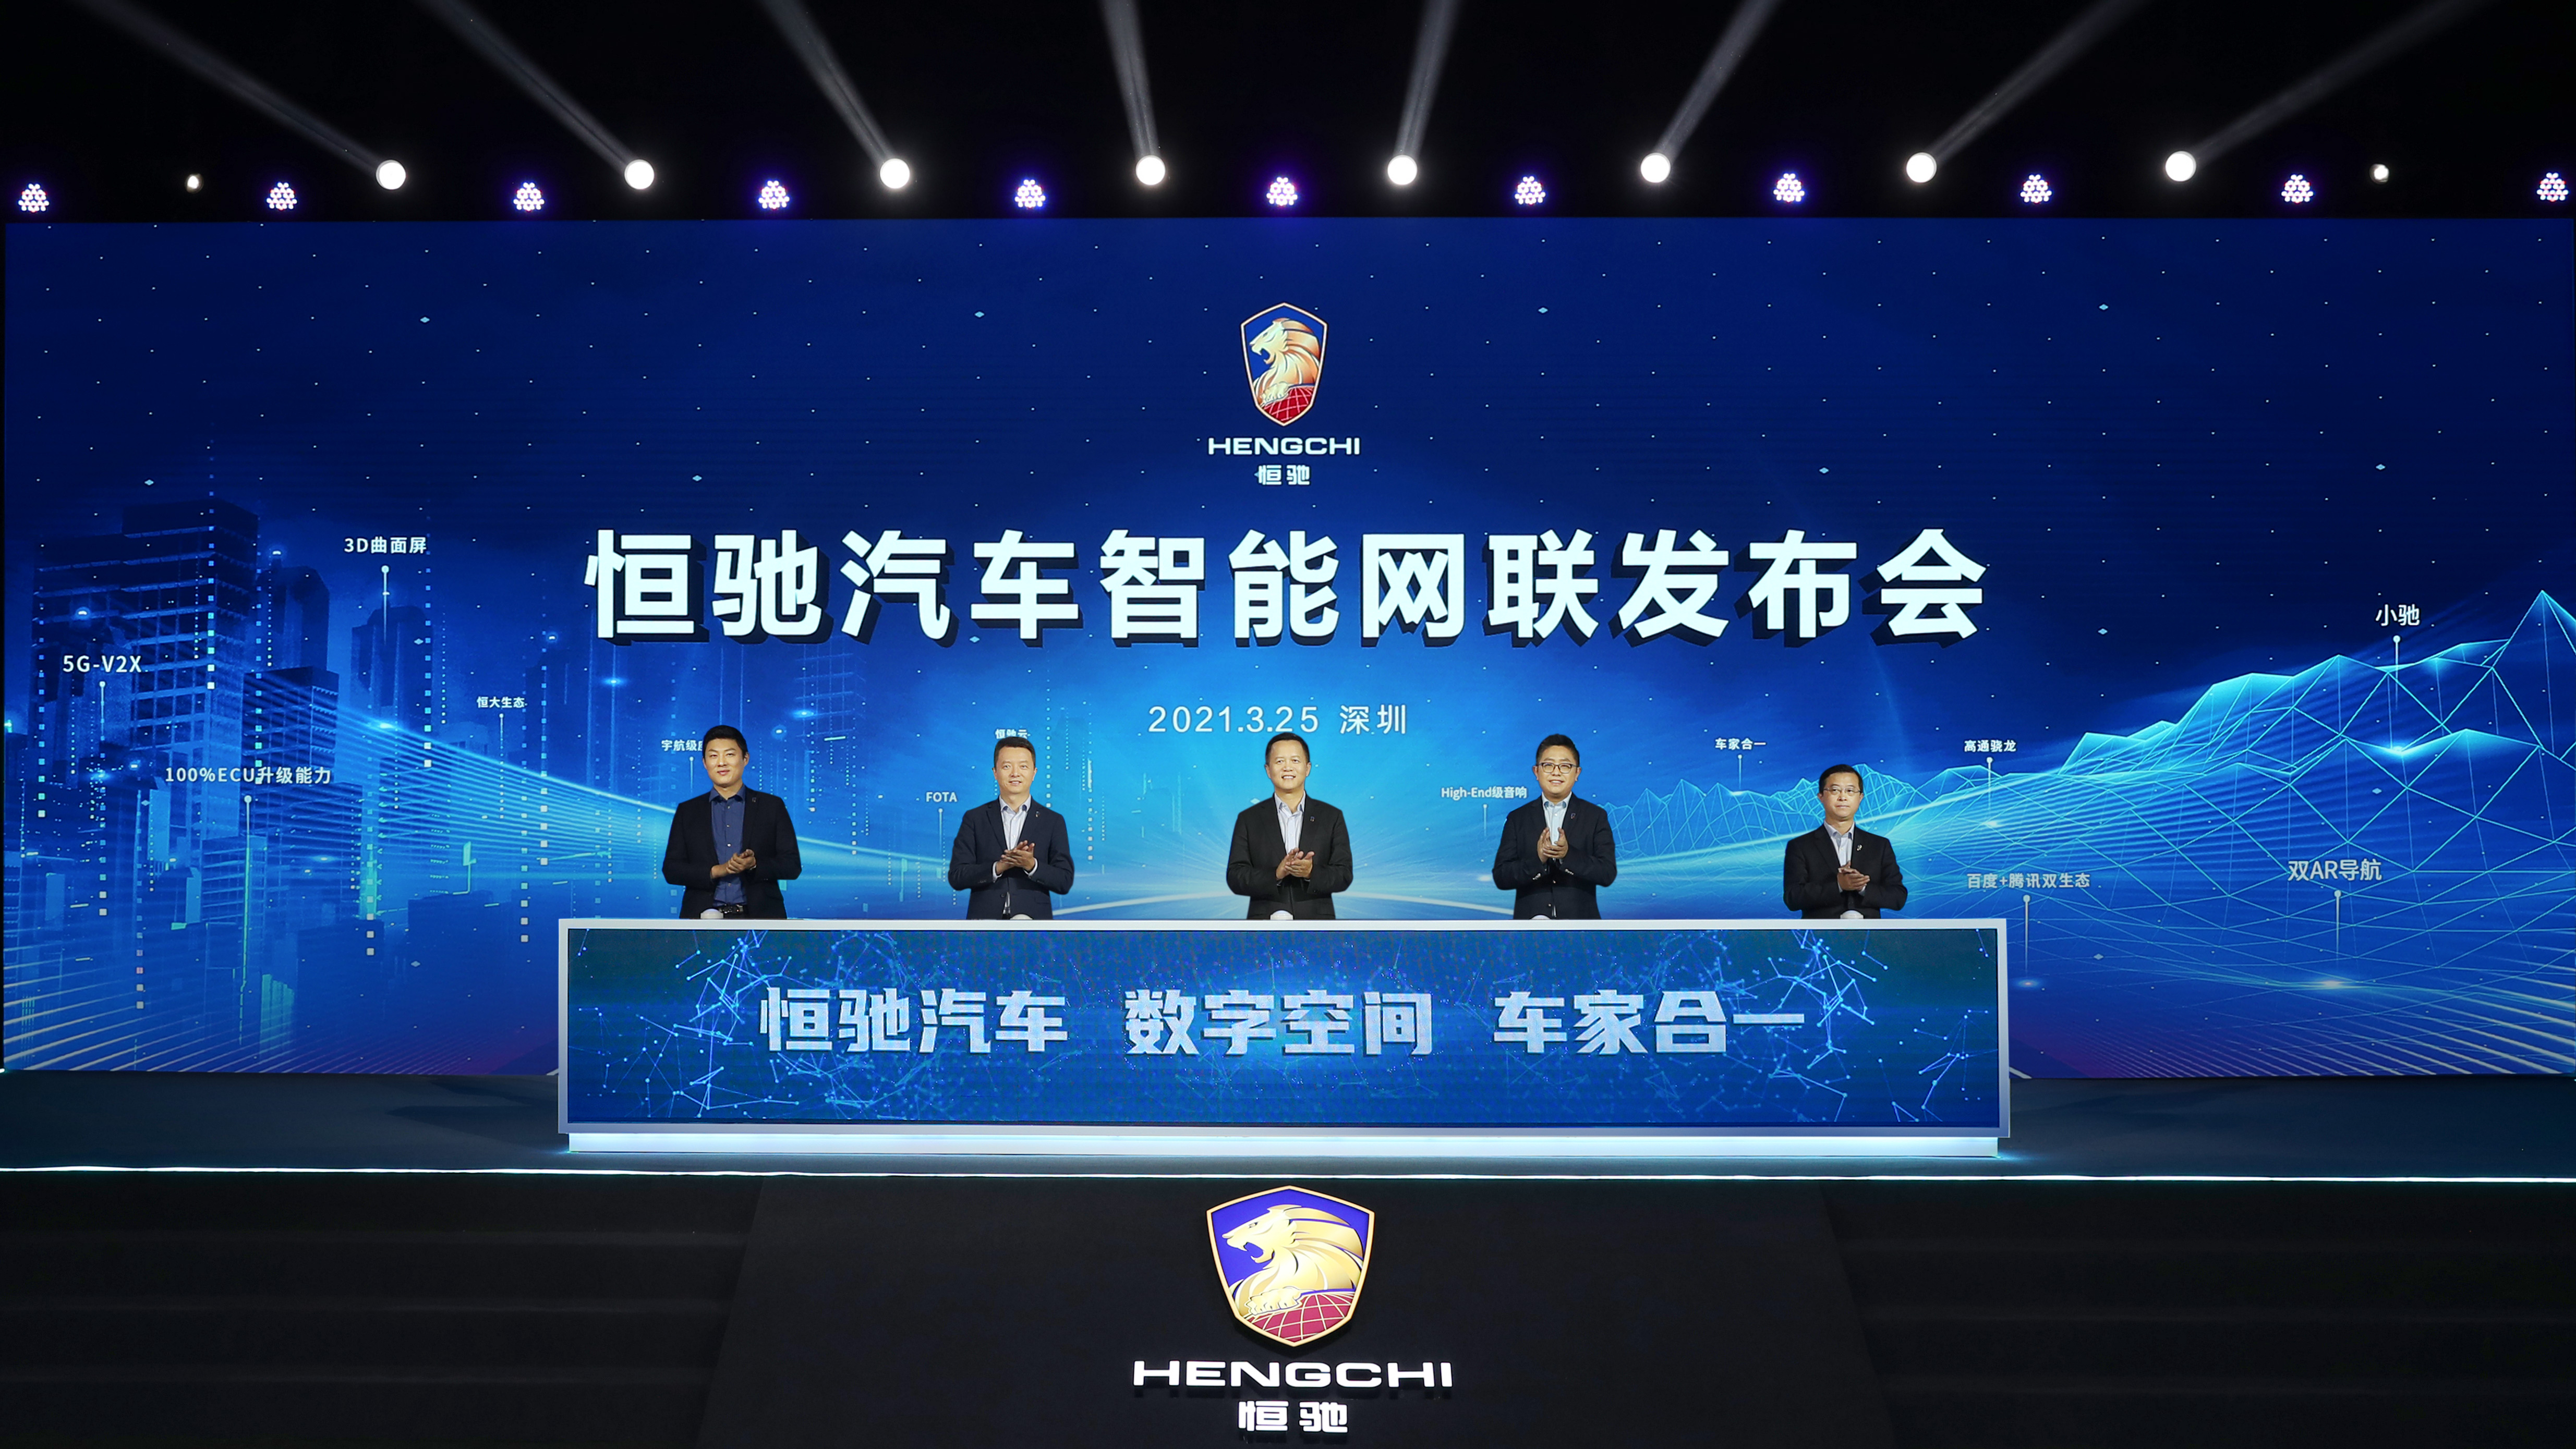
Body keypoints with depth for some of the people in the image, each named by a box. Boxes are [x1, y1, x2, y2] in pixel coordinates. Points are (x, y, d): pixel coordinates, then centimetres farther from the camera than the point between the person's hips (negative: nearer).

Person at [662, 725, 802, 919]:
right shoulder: (687, 811, 16)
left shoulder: (773, 807, 12)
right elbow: (671, 869, 9)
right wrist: (715, 871, -7)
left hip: (759, 917, 0)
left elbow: (793, 866, 7)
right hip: (704, 917, 1)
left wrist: (755, 864, -12)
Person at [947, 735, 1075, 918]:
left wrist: (1032, 865, -15)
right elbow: (956, 877, 2)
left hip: (1033, 919, 0)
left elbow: (1065, 882, 5)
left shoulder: (1053, 822, 11)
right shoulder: (975, 819, 11)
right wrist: (999, 867, -15)